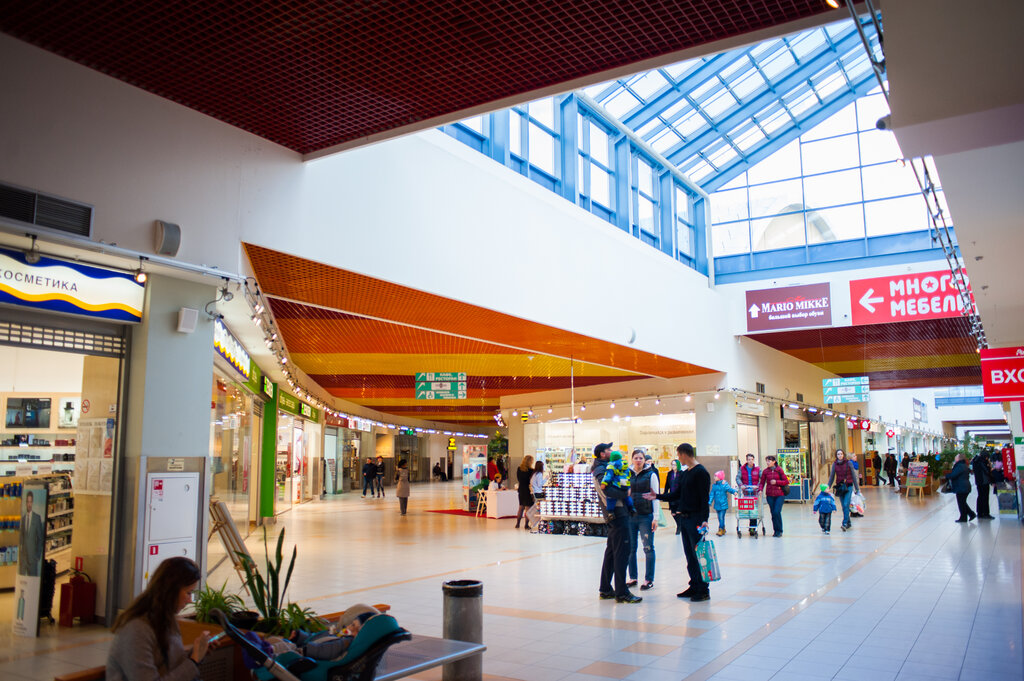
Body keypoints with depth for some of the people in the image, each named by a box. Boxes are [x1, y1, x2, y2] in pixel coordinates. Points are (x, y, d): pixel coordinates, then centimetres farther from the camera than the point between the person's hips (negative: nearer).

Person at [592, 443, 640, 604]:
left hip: (613, 514, 11)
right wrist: (625, 494, -19)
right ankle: (621, 593, -5)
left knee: (611, 551, 15)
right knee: (621, 552, -8)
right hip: (618, 513, -11)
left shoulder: (601, 468, 20)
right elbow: (607, 489, -28)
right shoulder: (601, 470, -12)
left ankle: (605, 590, 22)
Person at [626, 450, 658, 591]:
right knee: (630, 548, 8)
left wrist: (656, 517, -6)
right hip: (630, 515, 4)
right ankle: (633, 577, 19)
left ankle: (649, 579, 7)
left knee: (648, 548, -1)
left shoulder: (651, 475, -1)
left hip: (646, 516, -4)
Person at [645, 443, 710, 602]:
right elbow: (677, 494, 19)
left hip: (696, 518, -9)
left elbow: (704, 498, -17)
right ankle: (694, 586, 18)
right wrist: (657, 496, 15)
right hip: (684, 517, 9)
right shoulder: (685, 473, 15)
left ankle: (703, 590, 1)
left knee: (698, 553, -5)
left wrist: (704, 520, -23)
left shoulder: (701, 472, -11)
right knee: (689, 554, 11)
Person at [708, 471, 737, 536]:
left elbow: (729, 489, -20)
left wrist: (734, 491, -39)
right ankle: (723, 529, 24)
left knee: (721, 517, -9)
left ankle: (721, 530, -3)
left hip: (723, 504, -6)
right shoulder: (714, 485, 7)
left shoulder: (724, 484, -7)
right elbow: (712, 494, 9)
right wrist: (710, 502, 4)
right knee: (719, 518, 12)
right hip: (717, 505, 6)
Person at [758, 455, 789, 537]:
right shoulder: (765, 471, 4)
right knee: (773, 513, 4)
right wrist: (760, 489, -11)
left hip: (779, 494, -3)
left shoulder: (779, 470, -2)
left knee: (777, 512, -12)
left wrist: (776, 482, -12)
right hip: (770, 495, 3)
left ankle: (779, 531, 3)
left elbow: (786, 481, -1)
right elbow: (762, 482, 7)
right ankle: (775, 530, 16)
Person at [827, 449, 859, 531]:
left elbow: (853, 475, 1)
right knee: (844, 506, 8)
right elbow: (831, 476, 8)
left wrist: (857, 488, 2)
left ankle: (845, 523, -15)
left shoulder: (848, 463, -4)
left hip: (848, 486, -3)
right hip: (839, 487, 3)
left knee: (846, 505, -13)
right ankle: (848, 523, 20)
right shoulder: (834, 464, 3)